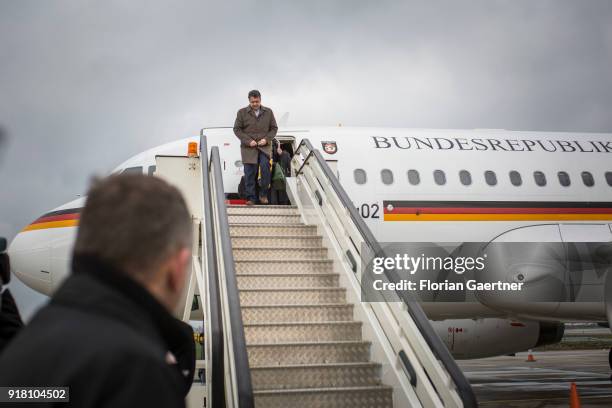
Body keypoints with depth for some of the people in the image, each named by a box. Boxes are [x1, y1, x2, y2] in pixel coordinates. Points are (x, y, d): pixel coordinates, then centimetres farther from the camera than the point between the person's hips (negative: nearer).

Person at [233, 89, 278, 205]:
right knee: (249, 173, -2)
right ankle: (251, 198, 7)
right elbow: (237, 129, 4)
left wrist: (267, 139, -5)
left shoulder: (268, 112, 9)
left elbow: (274, 128, 13)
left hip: (264, 146, 0)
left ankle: (263, 194, -7)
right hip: (248, 148, 0)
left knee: (265, 166, -21)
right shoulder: (242, 113, 4)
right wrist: (248, 141, -8)